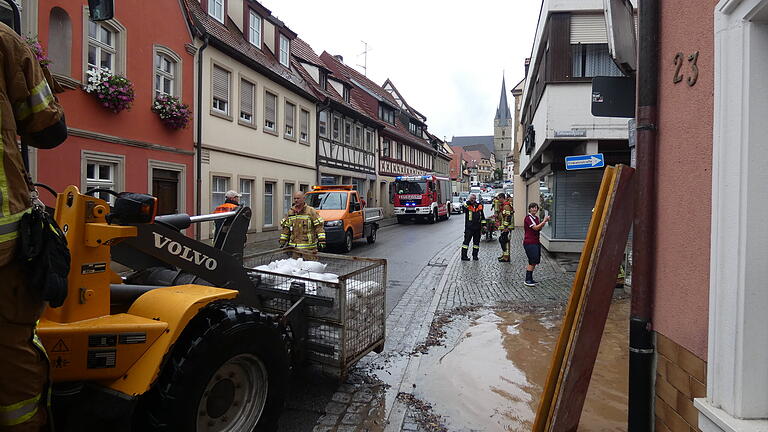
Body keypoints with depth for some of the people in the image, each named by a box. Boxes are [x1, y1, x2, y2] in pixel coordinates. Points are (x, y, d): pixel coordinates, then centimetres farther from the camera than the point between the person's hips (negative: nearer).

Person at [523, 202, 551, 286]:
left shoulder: (536, 218, 15)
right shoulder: (528, 218, -12)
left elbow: (539, 229, 19)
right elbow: (535, 228, -21)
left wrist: (544, 222, 4)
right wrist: (544, 221, -17)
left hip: (536, 242, 9)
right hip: (529, 242, -9)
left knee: (535, 261, 11)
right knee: (532, 261, -10)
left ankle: (530, 278, 20)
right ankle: (527, 280, -4)